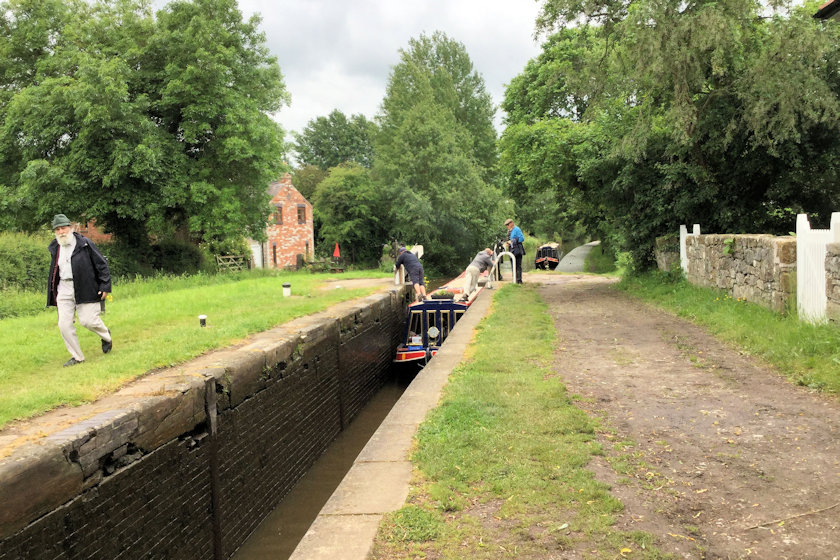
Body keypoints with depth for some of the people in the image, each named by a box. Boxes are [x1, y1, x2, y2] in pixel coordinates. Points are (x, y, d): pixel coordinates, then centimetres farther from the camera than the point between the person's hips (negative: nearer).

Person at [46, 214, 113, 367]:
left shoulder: (85, 244, -5)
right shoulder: (55, 248, 12)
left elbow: (102, 265, -4)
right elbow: (54, 271, 21)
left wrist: (105, 286, -9)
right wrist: (53, 293, 19)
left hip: (84, 289, -5)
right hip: (64, 290, 5)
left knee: (88, 320, -7)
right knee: (64, 324, -2)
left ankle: (106, 336, 28)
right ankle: (77, 357, 12)